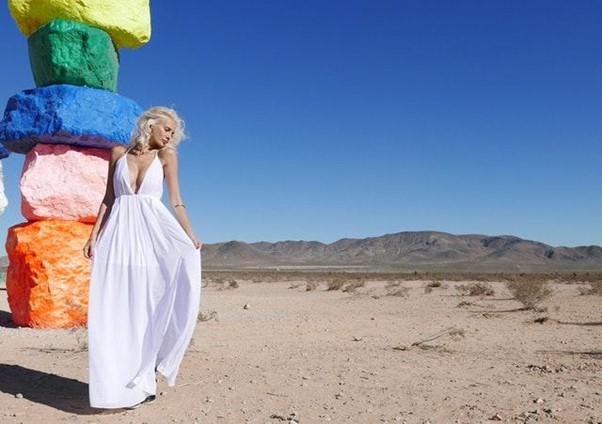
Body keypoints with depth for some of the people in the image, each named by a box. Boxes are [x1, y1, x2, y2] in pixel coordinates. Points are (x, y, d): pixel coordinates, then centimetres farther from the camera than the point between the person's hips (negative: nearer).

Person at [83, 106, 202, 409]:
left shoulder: (166, 156, 7)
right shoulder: (118, 153, 11)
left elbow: (176, 202, 2)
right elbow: (108, 199, 11)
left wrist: (190, 237, -10)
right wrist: (94, 235, 4)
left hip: (150, 234, -1)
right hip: (118, 235, 1)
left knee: (145, 308, -3)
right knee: (114, 309, -1)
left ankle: (141, 383, 7)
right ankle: (117, 382, 8)